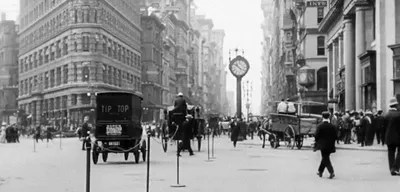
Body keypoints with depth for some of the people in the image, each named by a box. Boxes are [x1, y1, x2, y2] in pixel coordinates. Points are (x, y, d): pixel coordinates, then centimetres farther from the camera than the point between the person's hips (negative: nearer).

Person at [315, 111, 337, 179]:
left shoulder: (320, 126, -11)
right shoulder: (332, 126, -1)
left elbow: (317, 135, -10)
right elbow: (335, 136, 2)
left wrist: (317, 143, 7)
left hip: (323, 145, -4)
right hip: (330, 145, 4)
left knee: (326, 159, -1)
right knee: (325, 158, 17)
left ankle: (332, 172, -16)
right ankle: (320, 171, 28)